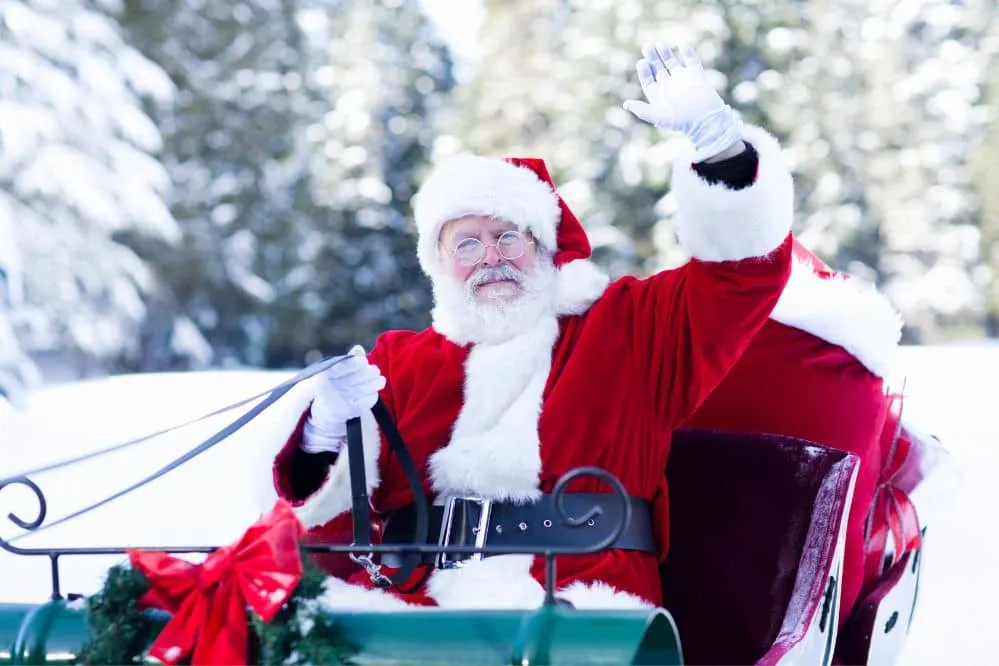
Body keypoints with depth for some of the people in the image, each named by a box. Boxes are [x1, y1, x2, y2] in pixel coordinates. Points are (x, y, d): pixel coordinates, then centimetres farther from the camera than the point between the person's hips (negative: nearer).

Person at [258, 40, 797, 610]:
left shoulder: (628, 329, 19)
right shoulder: (398, 361, 22)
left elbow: (748, 264, 11)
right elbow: (319, 502, 15)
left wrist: (716, 138, -2)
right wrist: (328, 426, -8)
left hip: (579, 605, -1)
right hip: (410, 597, 2)